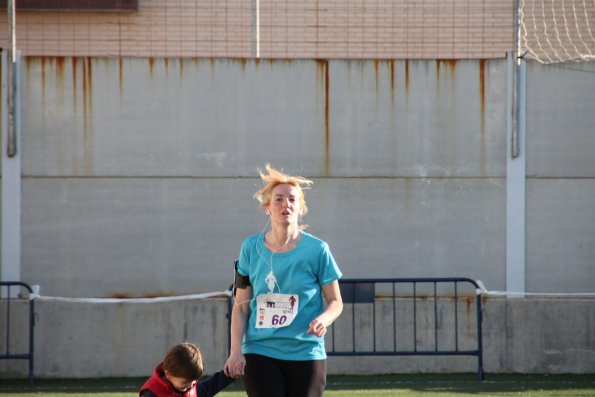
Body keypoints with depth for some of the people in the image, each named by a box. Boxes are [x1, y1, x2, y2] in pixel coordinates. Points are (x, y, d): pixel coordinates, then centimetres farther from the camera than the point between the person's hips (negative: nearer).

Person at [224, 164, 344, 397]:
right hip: (260, 353, 1)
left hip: (306, 354, -1)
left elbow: (335, 302, 5)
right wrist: (236, 351, -2)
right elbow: (241, 305, 7)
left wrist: (324, 319, -18)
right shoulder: (251, 248, 3)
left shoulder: (316, 249, -2)